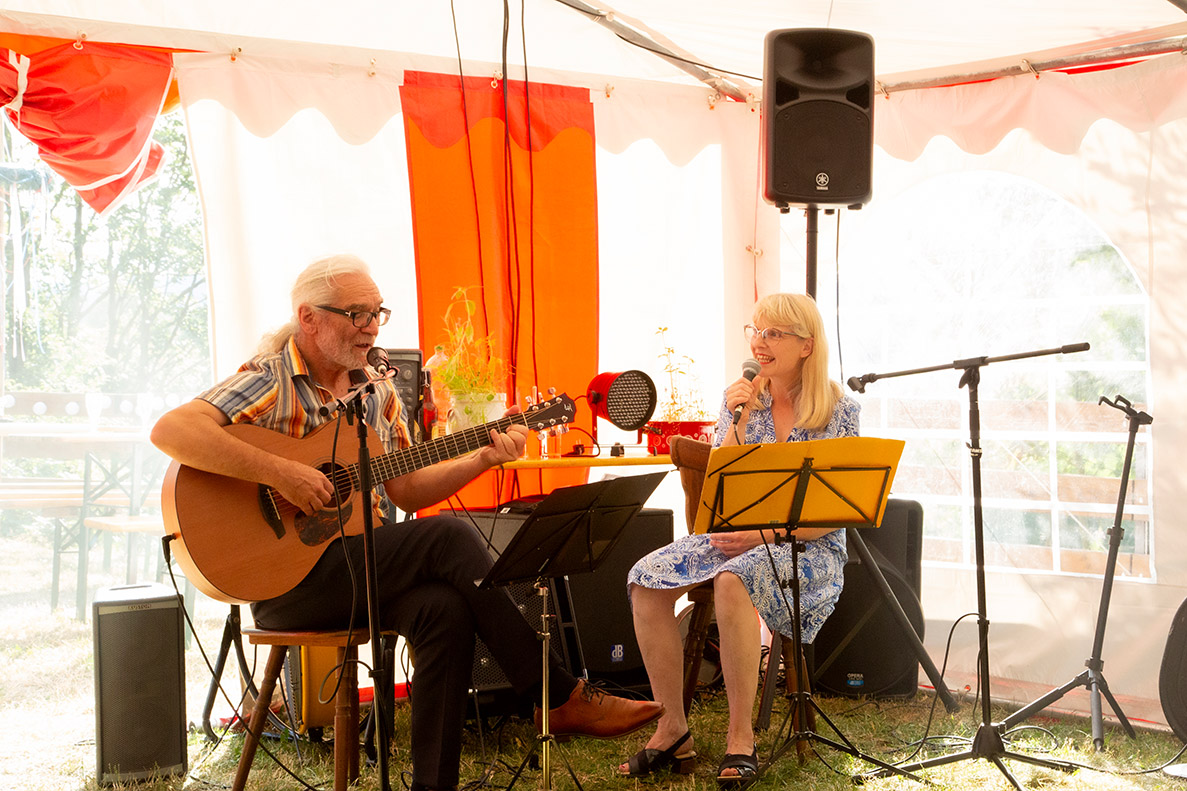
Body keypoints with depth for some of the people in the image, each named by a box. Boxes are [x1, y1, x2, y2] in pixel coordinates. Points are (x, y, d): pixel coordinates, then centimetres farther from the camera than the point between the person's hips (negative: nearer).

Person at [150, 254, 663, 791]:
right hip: (283, 576, -7)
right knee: (450, 539, -22)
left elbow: (406, 490, 18)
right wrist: (278, 473, -29)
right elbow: (169, 430, -23)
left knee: (446, 608, -25)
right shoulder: (270, 381, -8)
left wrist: (485, 457, 4)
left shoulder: (378, 393, 14)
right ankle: (562, 698, -16)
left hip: (358, 567, 7)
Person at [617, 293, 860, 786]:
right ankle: (672, 730, -15)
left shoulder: (840, 412, -3)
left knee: (733, 580, -37)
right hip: (735, 535, 5)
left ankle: (741, 737, -26)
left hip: (807, 547, -4)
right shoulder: (740, 399, 7)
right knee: (646, 579, -22)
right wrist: (737, 423, -11)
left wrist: (761, 534, -18)